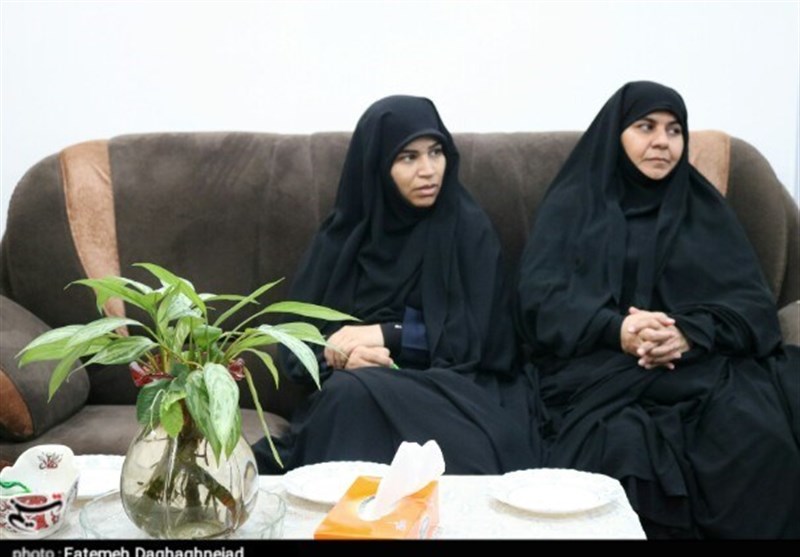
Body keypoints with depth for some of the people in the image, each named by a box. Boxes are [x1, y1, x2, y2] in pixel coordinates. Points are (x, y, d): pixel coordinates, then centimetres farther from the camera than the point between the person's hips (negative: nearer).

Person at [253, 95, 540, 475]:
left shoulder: (467, 227, 2)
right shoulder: (342, 234, 9)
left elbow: (477, 340, -3)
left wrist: (387, 336, -10)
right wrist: (336, 354, -17)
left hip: (447, 391, -2)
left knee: (356, 392, -34)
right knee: (347, 391, -34)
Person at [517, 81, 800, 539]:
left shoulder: (704, 208, 18)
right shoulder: (573, 204, 12)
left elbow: (754, 302, 7)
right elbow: (540, 297, -2)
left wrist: (690, 332, -15)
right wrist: (617, 330, -20)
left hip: (703, 365, 2)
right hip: (600, 367, -2)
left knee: (762, 439, -29)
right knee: (626, 446, -34)